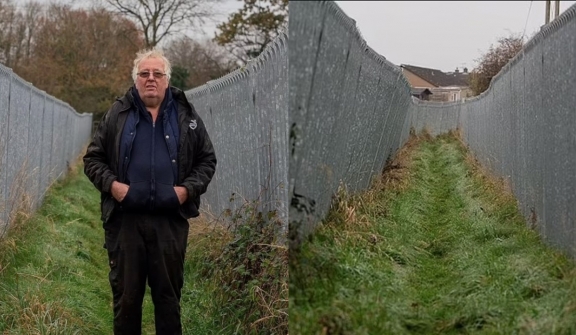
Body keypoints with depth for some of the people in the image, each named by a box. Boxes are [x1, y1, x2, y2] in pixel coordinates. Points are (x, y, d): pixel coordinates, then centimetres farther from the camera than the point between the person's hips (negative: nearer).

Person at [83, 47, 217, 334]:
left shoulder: (186, 115, 7)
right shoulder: (117, 114, 6)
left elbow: (207, 160, 11)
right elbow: (93, 158, 10)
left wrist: (188, 188, -5)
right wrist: (111, 184, -8)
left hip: (171, 220, 0)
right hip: (125, 219, 0)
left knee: (169, 293, 9)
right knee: (126, 293, 8)